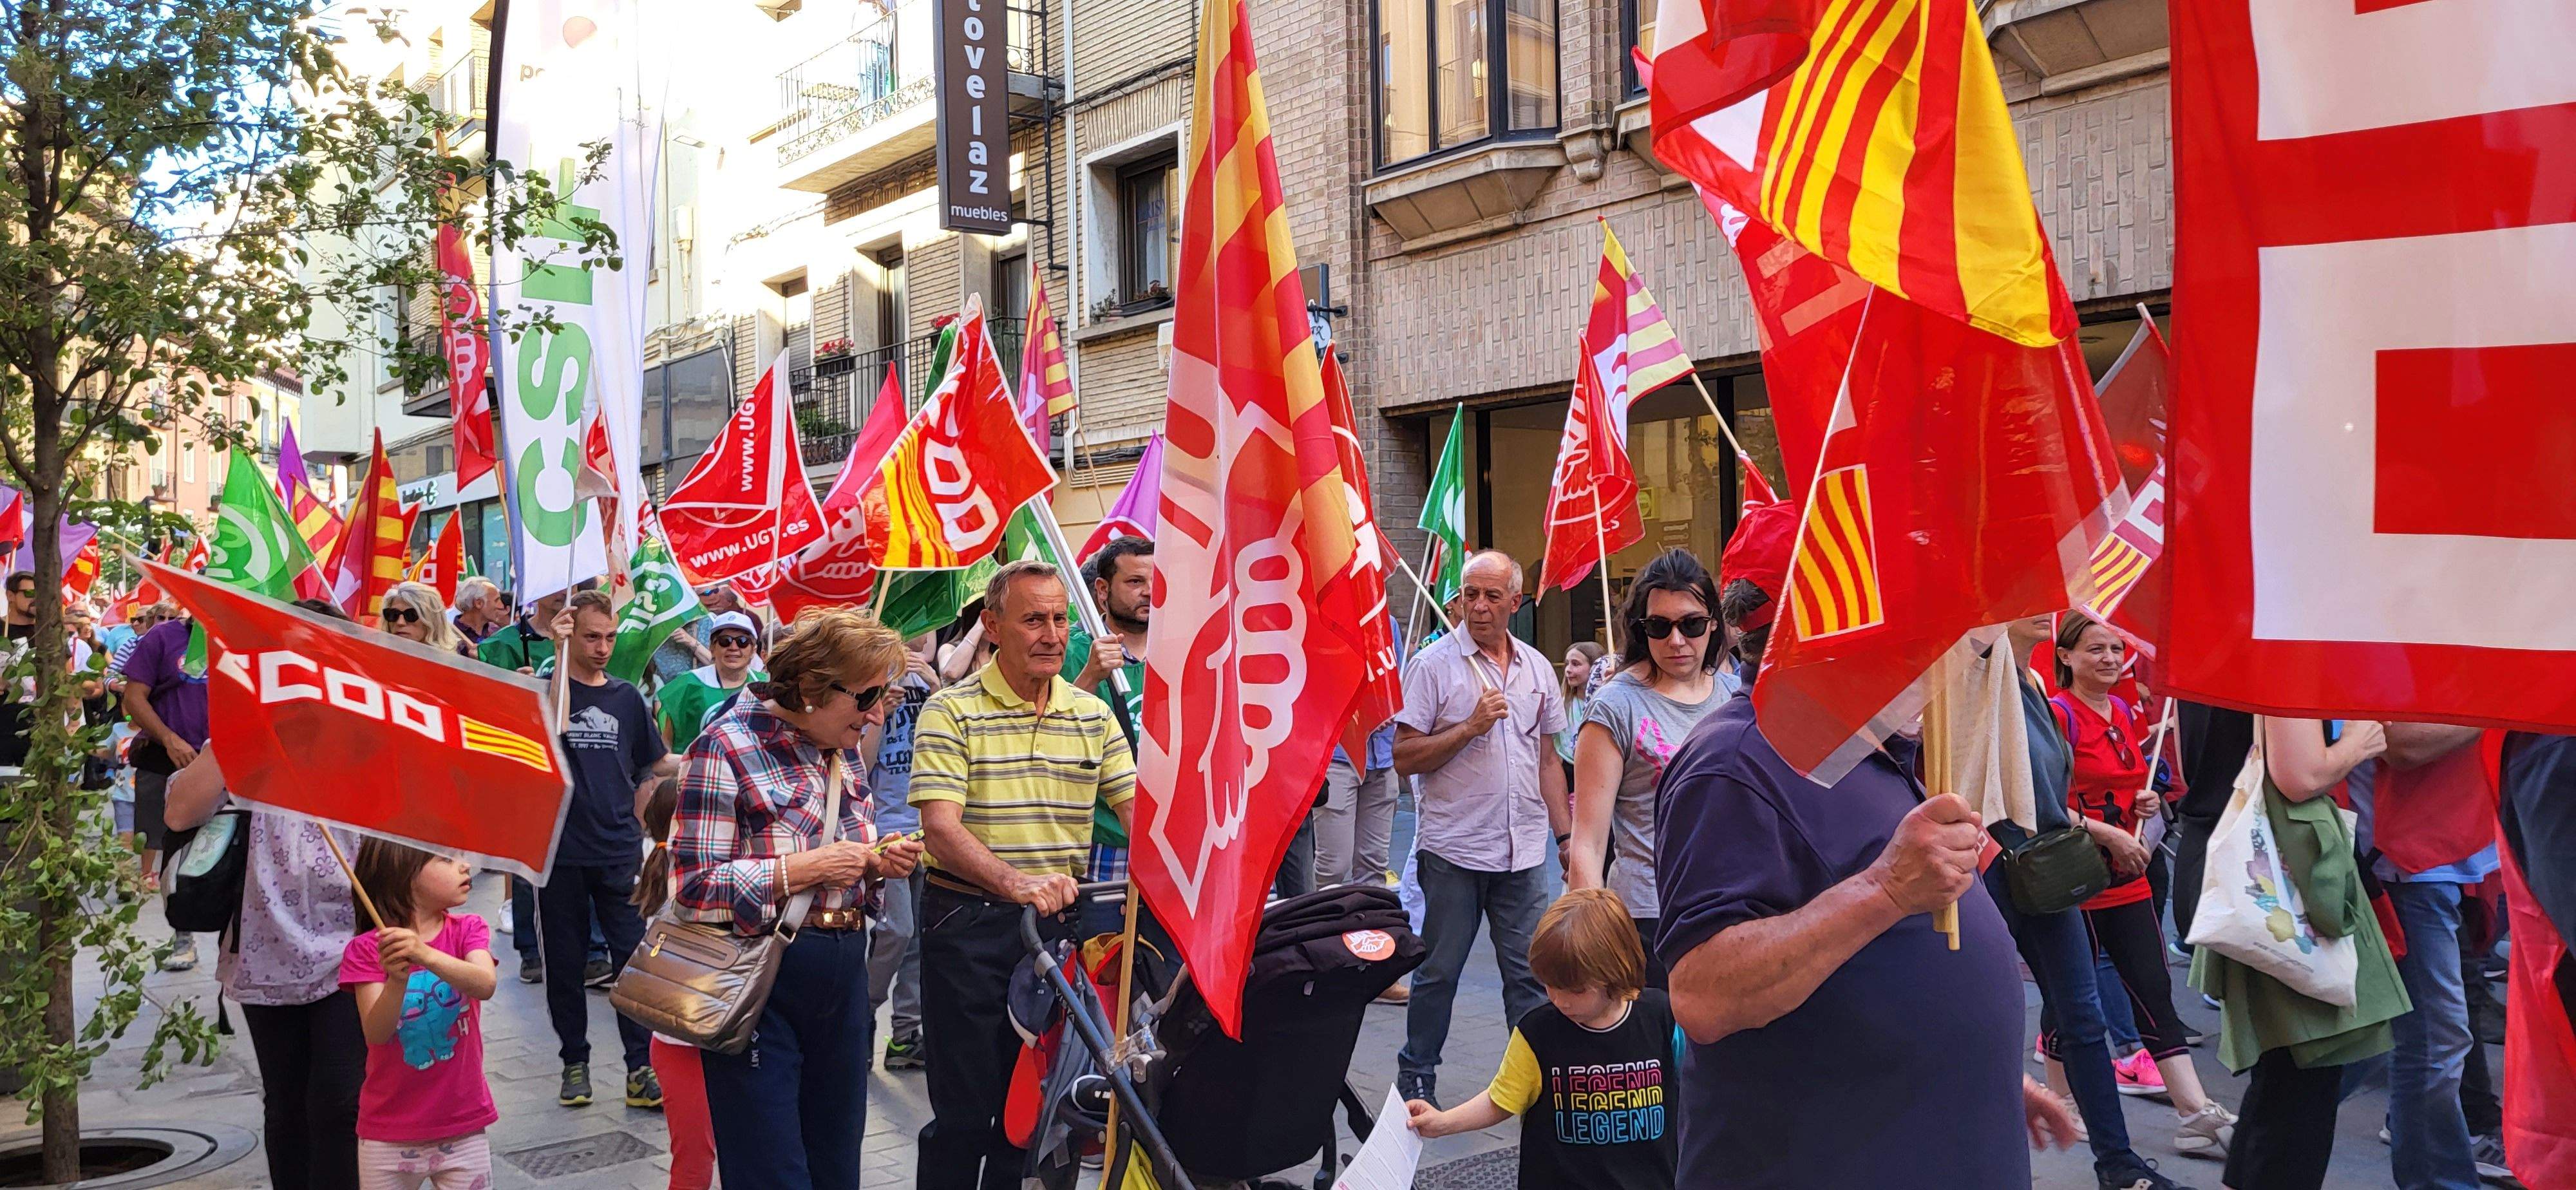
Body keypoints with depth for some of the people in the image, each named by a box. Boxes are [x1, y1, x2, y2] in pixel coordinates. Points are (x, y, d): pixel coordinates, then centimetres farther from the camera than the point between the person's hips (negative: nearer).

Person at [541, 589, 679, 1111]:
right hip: (560, 850, -2)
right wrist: (561, 651, -20)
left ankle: (641, 1068, 3)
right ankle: (575, 1062, 21)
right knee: (564, 963, 7)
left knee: (633, 958, -2)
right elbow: (553, 725, -22)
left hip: (618, 850, 2)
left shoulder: (626, 697, 10)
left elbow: (656, 763, 20)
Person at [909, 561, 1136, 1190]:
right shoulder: (952, 711, -8)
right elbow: (941, 827, -18)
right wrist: (1017, 882, -35)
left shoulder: (1094, 714, 7)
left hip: (1061, 924, 4)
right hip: (970, 927, -4)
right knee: (965, 1110, 2)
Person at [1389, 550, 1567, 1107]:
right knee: (1439, 972, 5)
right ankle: (1415, 1078, 20)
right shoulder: (1434, 664, -5)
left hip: (1524, 851, 4)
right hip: (1453, 848, -3)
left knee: (1531, 972, 5)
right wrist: (1470, 727, -18)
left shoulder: (1537, 667, 9)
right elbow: (1405, 758, -8)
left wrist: (1566, 836, 12)